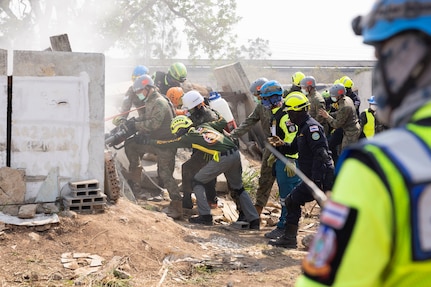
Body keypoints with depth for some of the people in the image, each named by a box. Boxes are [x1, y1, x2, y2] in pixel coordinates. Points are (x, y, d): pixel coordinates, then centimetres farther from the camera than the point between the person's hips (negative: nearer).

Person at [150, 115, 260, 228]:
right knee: (238, 188, 20)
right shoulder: (204, 126, 23)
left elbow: (169, 144, 19)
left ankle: (205, 215, 5)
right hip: (236, 153, 7)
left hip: (222, 158, -7)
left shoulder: (188, 137, 8)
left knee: (197, 182, 9)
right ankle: (254, 220, 14)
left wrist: (152, 141, 32)